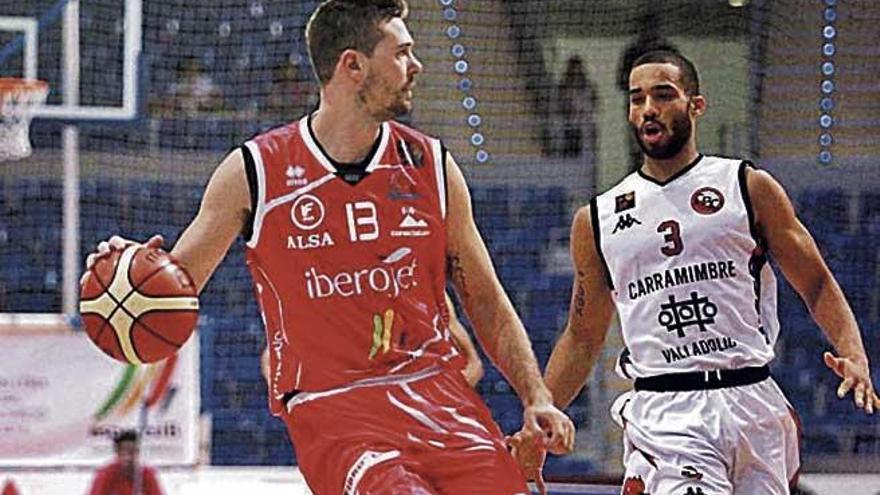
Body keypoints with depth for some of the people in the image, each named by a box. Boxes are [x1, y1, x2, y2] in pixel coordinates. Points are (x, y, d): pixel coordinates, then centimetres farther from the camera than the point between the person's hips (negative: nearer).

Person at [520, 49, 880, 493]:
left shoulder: (749, 188, 8)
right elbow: (582, 340, 19)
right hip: (662, 416, -1)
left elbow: (817, 285, 8)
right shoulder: (596, 220, 12)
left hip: (750, 402, 1)